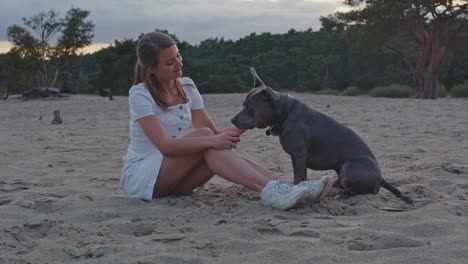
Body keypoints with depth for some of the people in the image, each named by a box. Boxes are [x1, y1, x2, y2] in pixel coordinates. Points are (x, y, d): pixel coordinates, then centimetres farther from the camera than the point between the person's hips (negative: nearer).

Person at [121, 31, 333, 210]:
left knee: (221, 149, -25)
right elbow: (164, 145, -27)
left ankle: (283, 189, -36)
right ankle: (270, 192, -42)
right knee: (203, 135, -29)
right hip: (140, 176, -5)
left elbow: (215, 134, -2)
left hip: (174, 177, 5)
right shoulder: (140, 94, -13)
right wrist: (211, 141, -36)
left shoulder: (187, 87, 5)